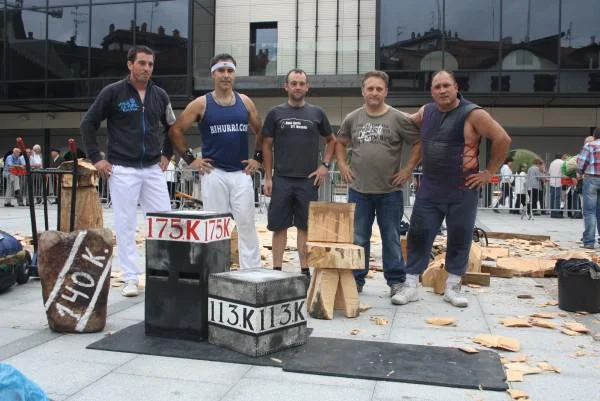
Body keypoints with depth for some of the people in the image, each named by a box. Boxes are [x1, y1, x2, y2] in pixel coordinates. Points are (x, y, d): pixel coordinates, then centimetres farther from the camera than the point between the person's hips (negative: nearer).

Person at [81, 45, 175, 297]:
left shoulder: (160, 95, 8)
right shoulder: (113, 92, -3)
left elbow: (171, 127, 23)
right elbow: (88, 124, 1)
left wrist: (166, 154, 14)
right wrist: (96, 158, -4)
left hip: (153, 169, 4)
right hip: (122, 170, -3)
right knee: (125, 225, 0)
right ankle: (130, 278, 10)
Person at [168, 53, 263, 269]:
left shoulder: (245, 102, 7)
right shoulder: (201, 104, 0)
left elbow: (261, 131, 17)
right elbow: (176, 130, 2)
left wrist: (258, 158, 8)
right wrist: (190, 159, -3)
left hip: (242, 173, 2)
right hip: (213, 173, -2)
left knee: (246, 224, 2)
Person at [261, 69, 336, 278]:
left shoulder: (317, 113, 7)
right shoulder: (275, 113, 5)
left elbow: (332, 140, 16)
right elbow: (267, 146, 6)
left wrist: (325, 165, 2)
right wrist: (268, 177, 0)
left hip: (308, 180, 1)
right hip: (281, 179, 0)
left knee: (306, 226, 5)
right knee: (279, 226, 3)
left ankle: (305, 271, 13)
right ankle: (276, 269, 12)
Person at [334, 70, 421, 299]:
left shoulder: (399, 119, -4)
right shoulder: (352, 119, 5)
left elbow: (419, 143, 0)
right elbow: (340, 142, 19)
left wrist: (408, 169, -6)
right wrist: (342, 165, 7)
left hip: (390, 191, -2)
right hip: (358, 190, 2)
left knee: (391, 238, 7)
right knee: (357, 239, 10)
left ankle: (396, 281, 19)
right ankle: (356, 280, 22)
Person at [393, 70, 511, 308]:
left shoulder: (473, 114, -10)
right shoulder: (426, 112, 6)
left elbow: (503, 139, -9)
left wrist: (489, 172, -7)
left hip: (462, 191, -4)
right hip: (429, 190, 4)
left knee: (459, 240, 6)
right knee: (418, 235, 3)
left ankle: (452, 288, 21)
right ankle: (410, 286, 12)